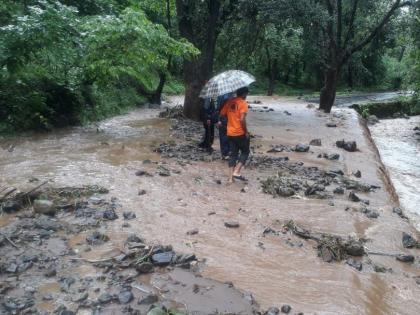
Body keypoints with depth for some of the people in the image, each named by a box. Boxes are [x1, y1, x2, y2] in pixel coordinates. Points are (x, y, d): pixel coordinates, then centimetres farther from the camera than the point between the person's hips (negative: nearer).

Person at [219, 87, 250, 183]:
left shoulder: (229, 102, 8)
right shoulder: (243, 103, -11)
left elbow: (222, 114, 11)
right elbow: (242, 119, -21)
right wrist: (246, 132, -11)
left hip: (230, 133, 6)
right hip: (240, 133, -6)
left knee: (233, 154, 12)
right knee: (245, 152, 11)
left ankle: (230, 178, 8)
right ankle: (236, 172, -2)